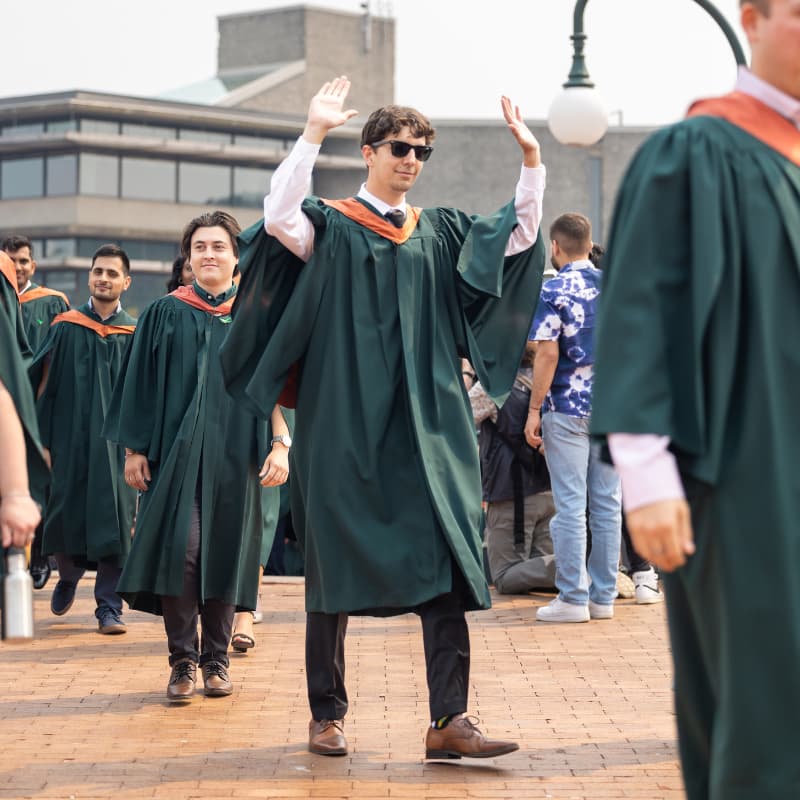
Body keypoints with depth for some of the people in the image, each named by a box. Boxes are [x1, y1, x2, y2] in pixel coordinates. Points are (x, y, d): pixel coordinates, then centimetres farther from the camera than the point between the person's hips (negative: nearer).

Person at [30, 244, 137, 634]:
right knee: (66, 513, 6)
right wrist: (42, 439, -3)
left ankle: (109, 606, 1)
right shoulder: (66, 328, 4)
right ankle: (68, 577, 35)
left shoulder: (136, 335, 4)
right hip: (70, 438, 1)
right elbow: (41, 382, 3)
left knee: (113, 520, -5)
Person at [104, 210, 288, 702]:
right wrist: (135, 449, 0)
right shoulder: (165, 315, 7)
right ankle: (183, 660, -4)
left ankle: (217, 659, 13)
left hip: (234, 454, 1)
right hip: (175, 451, -1)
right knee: (179, 548, -12)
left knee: (224, 552, 3)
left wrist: (280, 444, -6)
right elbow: (142, 386, 7)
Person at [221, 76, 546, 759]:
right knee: (336, 568, 4)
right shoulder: (331, 227, 2)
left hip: (428, 426, 3)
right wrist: (313, 135, -25)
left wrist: (532, 158, -3)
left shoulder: (442, 232, 15)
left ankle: (449, 720, -8)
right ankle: (327, 714, 14)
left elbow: (520, 236, 9)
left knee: (446, 562, -7)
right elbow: (279, 218, -18)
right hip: (346, 424, -3)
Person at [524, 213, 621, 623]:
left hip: (567, 407, -5)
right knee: (607, 504, 7)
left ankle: (573, 598, -2)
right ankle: (603, 596, 10)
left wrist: (534, 410, -9)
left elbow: (548, 354, -14)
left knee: (570, 506, -2)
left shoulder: (553, 291, -8)